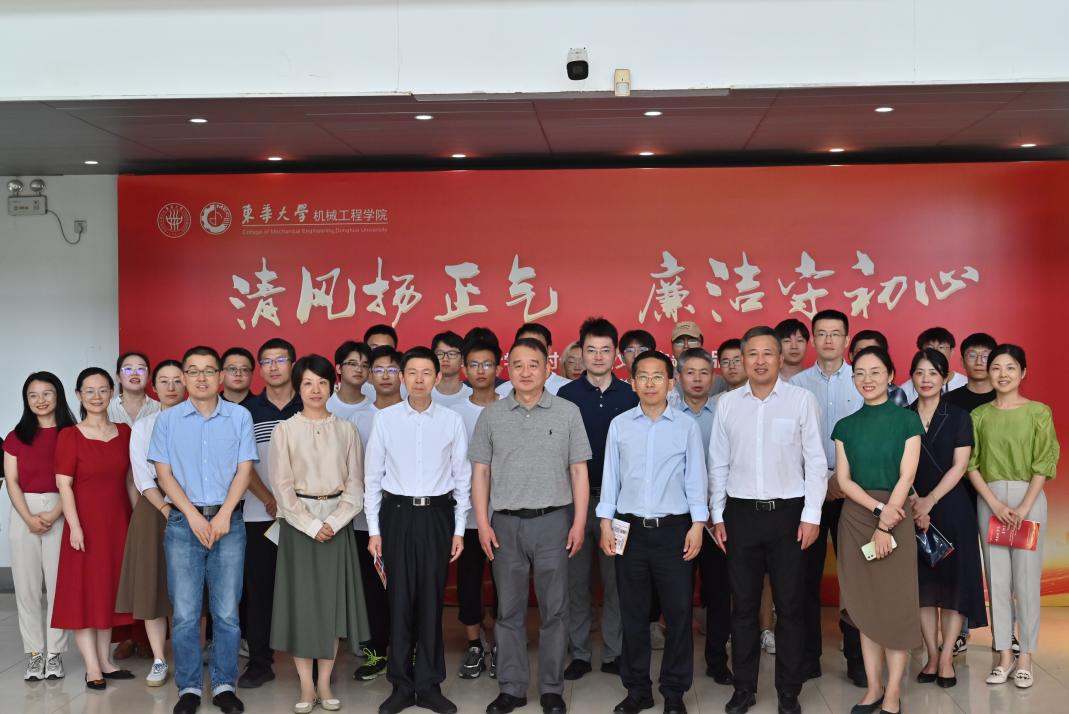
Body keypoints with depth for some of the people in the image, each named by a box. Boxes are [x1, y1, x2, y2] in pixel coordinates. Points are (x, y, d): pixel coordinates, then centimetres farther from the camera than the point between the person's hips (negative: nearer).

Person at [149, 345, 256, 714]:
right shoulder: (168, 419, 5)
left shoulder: (240, 417, 4)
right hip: (183, 522, 0)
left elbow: (244, 470, 1)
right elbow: (164, 474, 2)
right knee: (185, 613, 1)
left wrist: (223, 516, -8)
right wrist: (194, 516, -7)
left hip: (229, 521, 0)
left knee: (227, 612, 2)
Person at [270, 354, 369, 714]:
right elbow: (283, 486, -4)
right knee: (300, 600, 0)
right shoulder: (285, 430, 1)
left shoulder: (346, 430, 5)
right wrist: (311, 525, -12)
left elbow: (355, 484, 2)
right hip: (297, 523, -1)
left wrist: (333, 522, -10)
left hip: (337, 523, 1)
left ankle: (325, 684, 12)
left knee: (332, 600, 3)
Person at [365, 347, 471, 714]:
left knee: (432, 600, 6)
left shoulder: (452, 420, 1)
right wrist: (374, 529, 0)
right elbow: (373, 477, 3)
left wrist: (459, 529, 2)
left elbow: (462, 477, 4)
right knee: (399, 599, 5)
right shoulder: (385, 418, 0)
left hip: (437, 514, 0)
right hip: (397, 514, 0)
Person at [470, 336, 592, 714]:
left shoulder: (568, 412, 1)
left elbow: (579, 471, 2)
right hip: (505, 523, 1)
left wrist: (579, 523, -4)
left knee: (553, 609, 5)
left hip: (553, 520, -1)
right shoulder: (491, 415, 5)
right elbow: (480, 471, 6)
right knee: (509, 610, 9)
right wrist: (482, 523, -1)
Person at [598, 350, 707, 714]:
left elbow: (695, 478, 2)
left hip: (674, 529, -1)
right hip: (630, 529, 1)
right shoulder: (619, 425, 4)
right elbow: (610, 476, 6)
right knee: (632, 612, 8)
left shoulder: (686, 426, 1)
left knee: (678, 612, 3)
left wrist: (697, 524, -4)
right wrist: (605, 522, 1)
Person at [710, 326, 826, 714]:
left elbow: (816, 462, -2)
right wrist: (717, 516, 6)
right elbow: (718, 464, 8)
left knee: (789, 605, 5)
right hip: (741, 512, 2)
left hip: (788, 511, -2)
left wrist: (811, 515, -6)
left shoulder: (802, 399, -4)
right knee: (743, 605, 10)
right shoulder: (727, 403, 4)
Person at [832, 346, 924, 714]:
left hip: (895, 517, -3)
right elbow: (843, 480, 2)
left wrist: (884, 525, -13)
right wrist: (877, 507, -13)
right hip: (854, 518, 3)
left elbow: (906, 477, -6)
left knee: (895, 604, -2)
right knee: (864, 606, 6)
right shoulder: (845, 426, 8)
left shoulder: (907, 420, 0)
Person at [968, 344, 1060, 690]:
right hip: (989, 499, 2)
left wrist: (1024, 508, -11)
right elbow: (971, 464, 3)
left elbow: (1045, 463, -3)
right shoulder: (979, 415, 6)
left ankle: (1025, 657, 9)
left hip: (1028, 498, -2)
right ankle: (1004, 656, 13)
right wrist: (995, 503, -8)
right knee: (996, 578, 4)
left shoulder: (1038, 412, 1)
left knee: (1026, 578, -1)